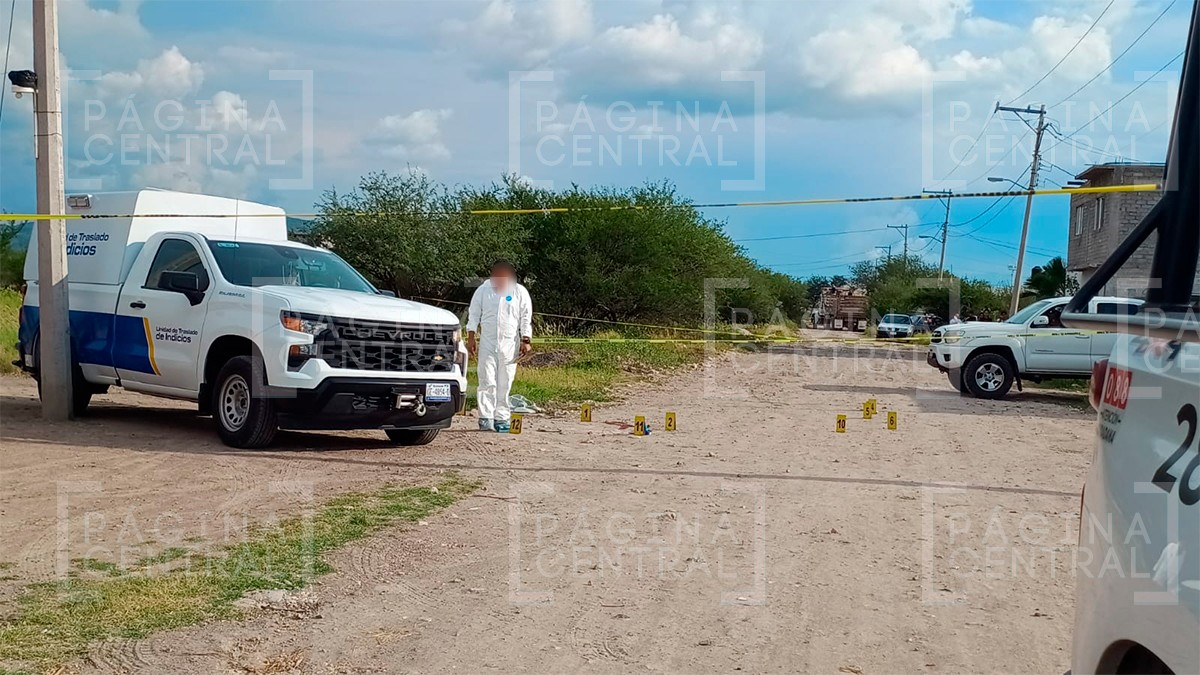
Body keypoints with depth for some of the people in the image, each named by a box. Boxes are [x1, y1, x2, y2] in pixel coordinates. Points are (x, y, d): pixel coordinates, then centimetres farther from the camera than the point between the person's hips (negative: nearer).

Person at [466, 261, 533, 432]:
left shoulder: (520, 292, 2)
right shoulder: (483, 290, 4)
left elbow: (526, 318, 5)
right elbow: (473, 315, 9)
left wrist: (525, 341, -1)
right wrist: (471, 338, 4)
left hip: (510, 343, 0)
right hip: (487, 342, 0)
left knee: (505, 383, 3)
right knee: (487, 381, -7)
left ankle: (501, 418, 9)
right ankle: (485, 418, -7)